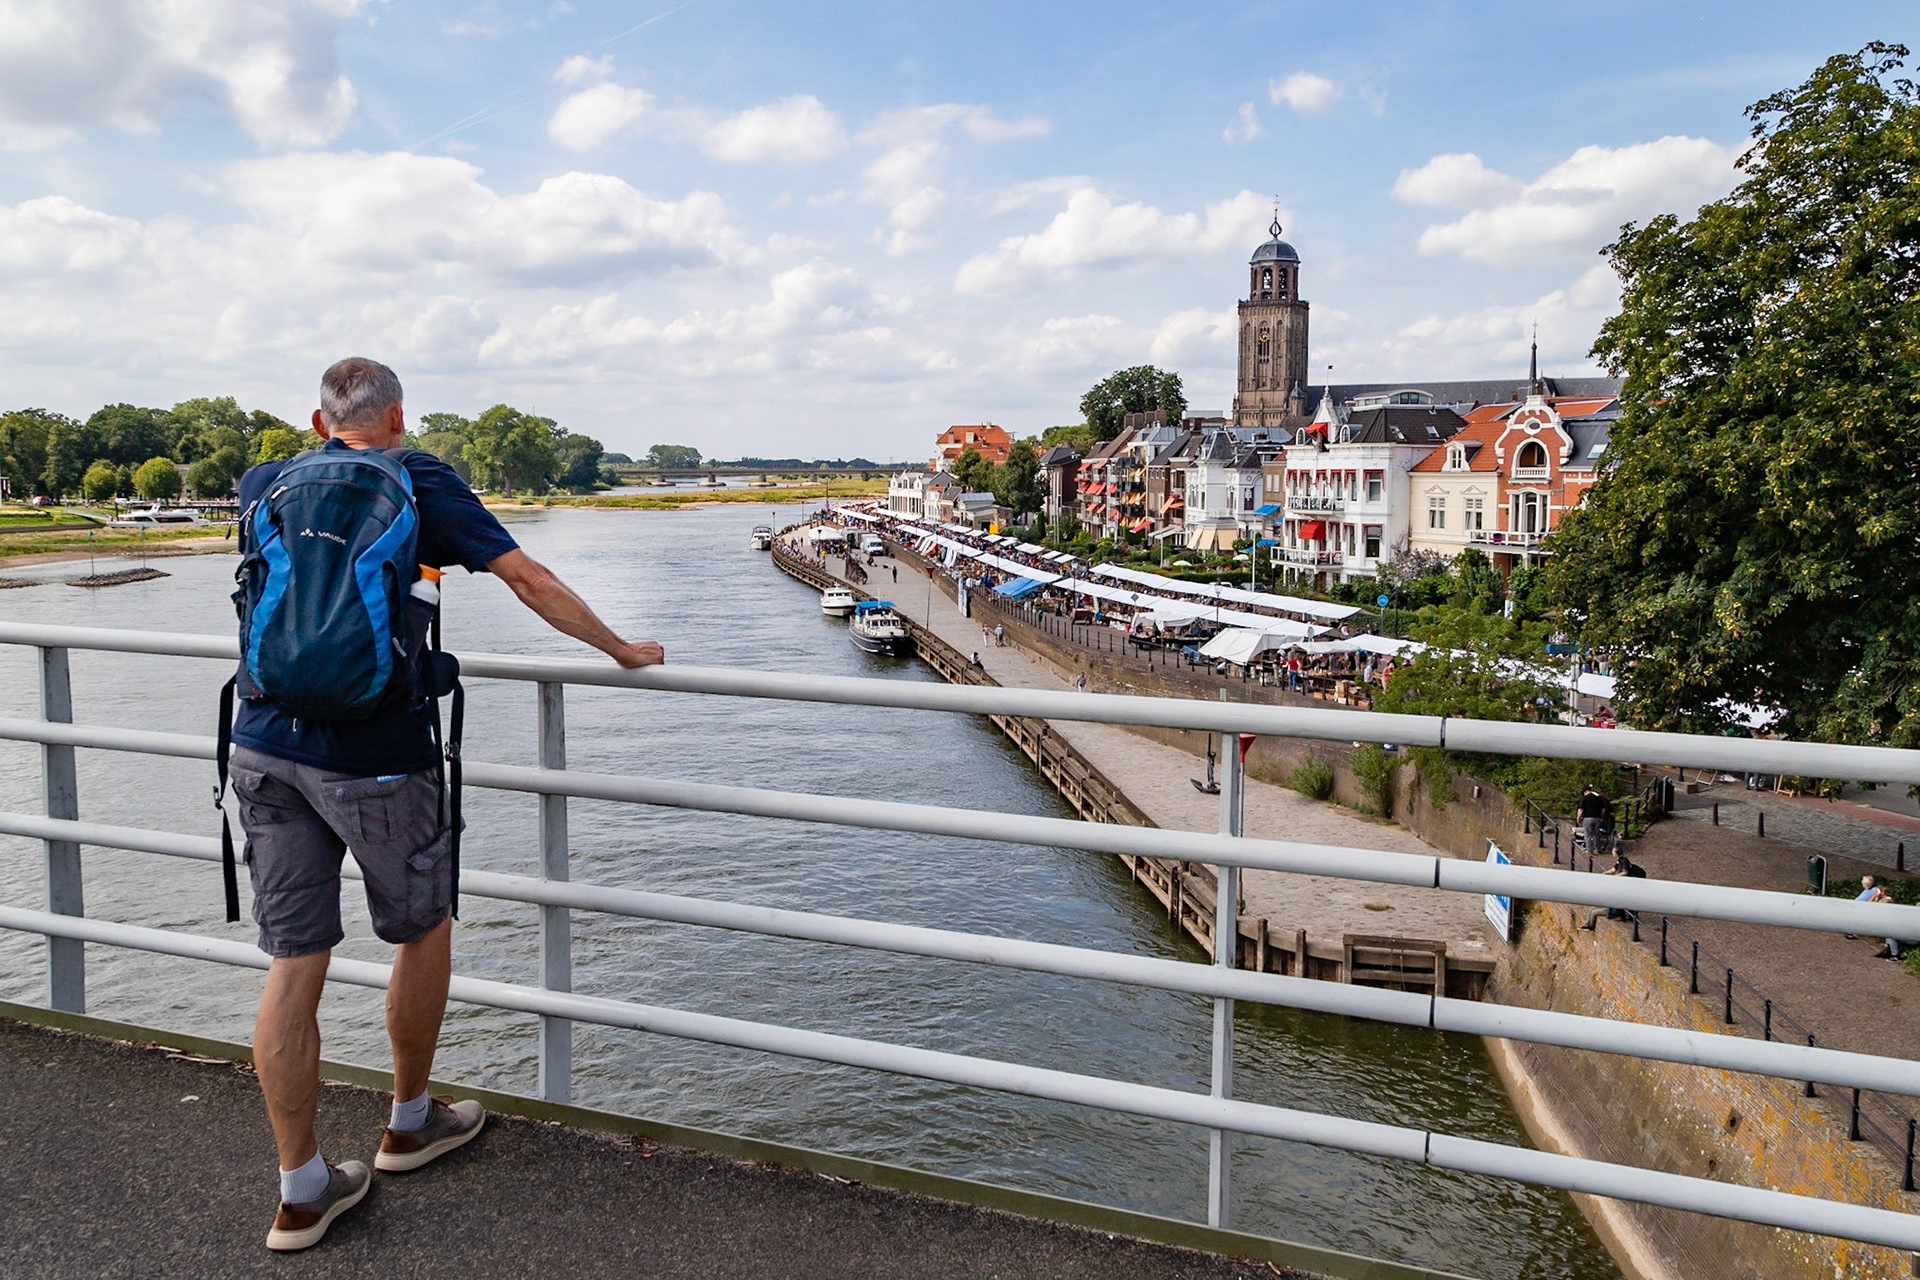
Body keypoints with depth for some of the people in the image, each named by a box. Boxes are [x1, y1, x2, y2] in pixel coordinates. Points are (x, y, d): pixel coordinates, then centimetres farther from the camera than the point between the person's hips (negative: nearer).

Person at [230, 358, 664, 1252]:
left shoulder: (264, 487, 13)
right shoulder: (419, 483, 0)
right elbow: (530, 581, -4)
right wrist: (623, 652, 7)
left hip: (267, 748, 4)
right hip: (375, 755, -4)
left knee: (294, 964, 8)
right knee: (424, 932, 18)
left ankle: (302, 1191, 16)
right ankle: (410, 1122, 34)